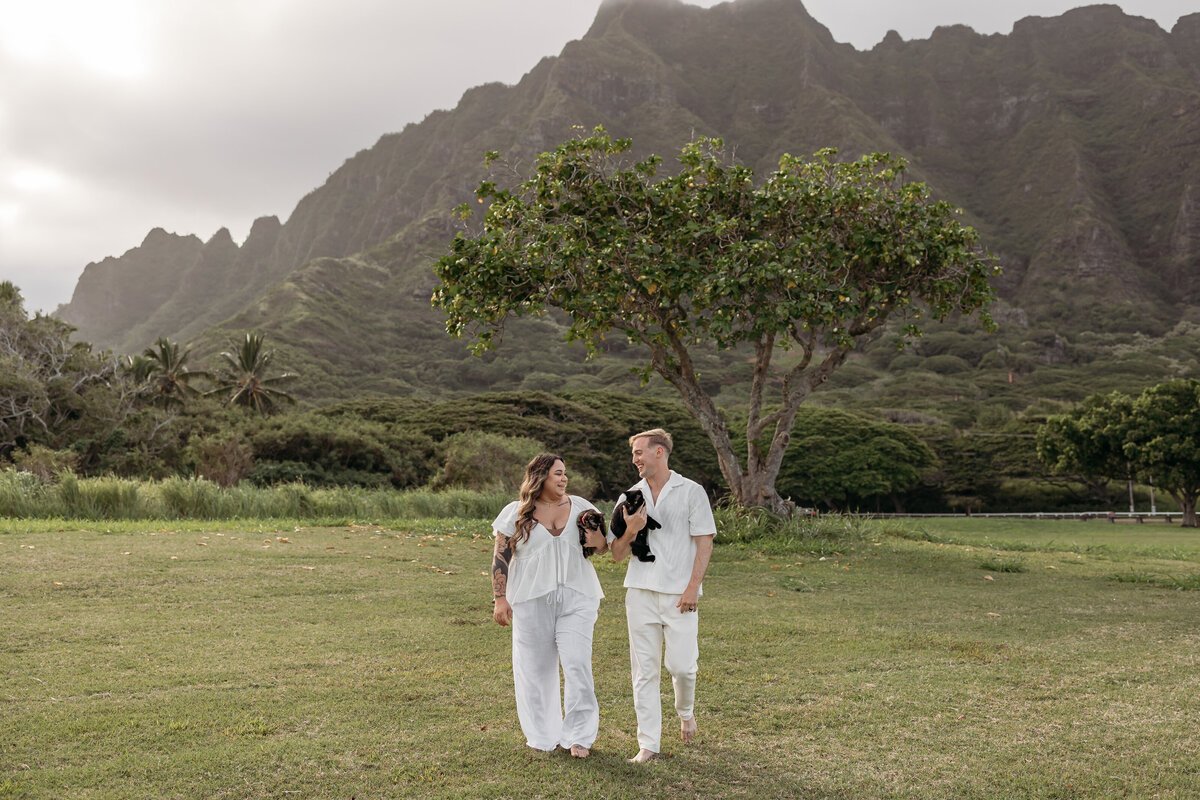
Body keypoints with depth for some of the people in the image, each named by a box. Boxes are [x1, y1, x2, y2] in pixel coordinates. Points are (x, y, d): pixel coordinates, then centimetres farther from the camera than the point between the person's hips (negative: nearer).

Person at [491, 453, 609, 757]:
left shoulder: (580, 507, 9)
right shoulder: (515, 513, 4)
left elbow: (603, 548, 11)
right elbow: (500, 558, 3)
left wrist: (593, 527, -9)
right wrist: (500, 598, -3)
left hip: (575, 598, 1)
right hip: (531, 600, -1)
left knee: (577, 664, -7)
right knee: (536, 667, 5)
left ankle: (579, 735, 4)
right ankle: (543, 735, 20)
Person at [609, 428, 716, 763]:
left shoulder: (691, 492, 2)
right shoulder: (629, 498, 11)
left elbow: (704, 543, -1)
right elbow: (616, 555, 11)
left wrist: (693, 587, -10)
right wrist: (630, 531, -9)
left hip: (679, 594, -3)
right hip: (641, 593, 3)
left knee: (682, 665, -5)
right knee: (645, 670, 3)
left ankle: (686, 712, 28)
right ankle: (648, 744, 11)